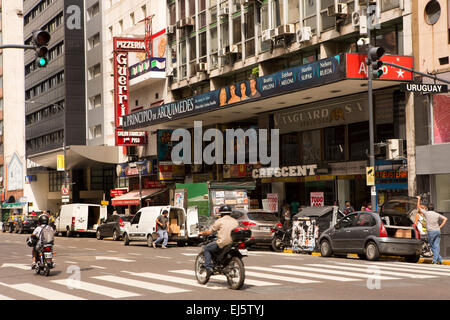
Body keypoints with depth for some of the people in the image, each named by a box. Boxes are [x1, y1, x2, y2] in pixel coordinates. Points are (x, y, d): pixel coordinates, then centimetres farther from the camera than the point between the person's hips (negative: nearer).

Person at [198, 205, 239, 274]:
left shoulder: (220, 221, -3)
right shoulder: (235, 221, 13)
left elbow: (210, 232, -1)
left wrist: (202, 233, 18)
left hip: (222, 243, -6)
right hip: (233, 242, 6)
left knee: (206, 248, 12)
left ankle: (208, 267, -2)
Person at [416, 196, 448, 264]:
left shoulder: (426, 213, -2)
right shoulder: (437, 214, 8)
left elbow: (418, 207, 5)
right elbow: (445, 219, 8)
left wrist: (419, 199, 19)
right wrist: (440, 226, 8)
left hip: (431, 231, -4)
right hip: (438, 231, 4)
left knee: (432, 246, 6)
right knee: (436, 246, 3)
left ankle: (439, 259, 0)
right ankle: (435, 260, -2)